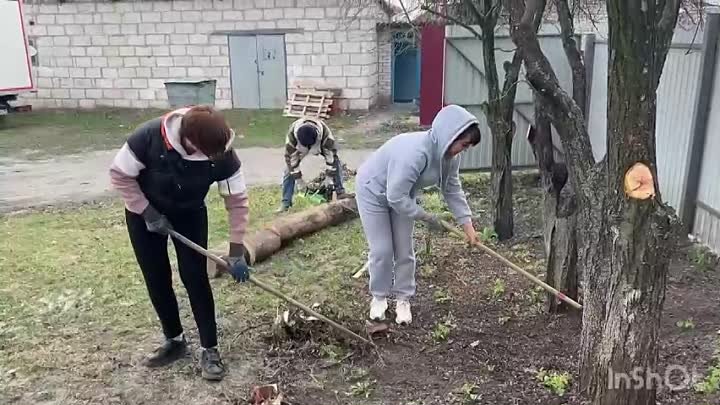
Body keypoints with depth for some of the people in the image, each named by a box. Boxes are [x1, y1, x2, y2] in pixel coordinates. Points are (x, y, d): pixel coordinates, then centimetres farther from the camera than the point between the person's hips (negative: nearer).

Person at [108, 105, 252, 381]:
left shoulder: (222, 153, -30)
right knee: (156, 279, 4)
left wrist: (236, 250, -23)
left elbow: (237, 200, -21)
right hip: (145, 212, 0)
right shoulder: (149, 137, -35)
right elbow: (120, 175, -20)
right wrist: (148, 213, -21)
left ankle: (210, 349, 5)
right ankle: (174, 341, 23)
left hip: (190, 214, 0)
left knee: (195, 278, -6)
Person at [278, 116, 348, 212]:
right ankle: (285, 202, -5)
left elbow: (330, 154, -33)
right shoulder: (292, 134, -40)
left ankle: (340, 192, -10)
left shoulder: (325, 132, -41)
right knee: (289, 170, -12)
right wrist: (299, 179, -25)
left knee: (336, 163, -19)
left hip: (320, 143, 0)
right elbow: (291, 156, -29)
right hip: (299, 146, 0)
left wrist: (330, 177, -31)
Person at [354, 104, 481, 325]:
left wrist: (467, 224, -6)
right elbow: (395, 197, -38)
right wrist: (427, 217, -25)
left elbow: (453, 189, -1)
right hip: (373, 191, -6)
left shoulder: (450, 155, -16)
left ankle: (403, 299, 23)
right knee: (382, 250, -1)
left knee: (404, 250, 7)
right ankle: (379, 297, 21)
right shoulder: (415, 152, -42)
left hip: (402, 195, 7)